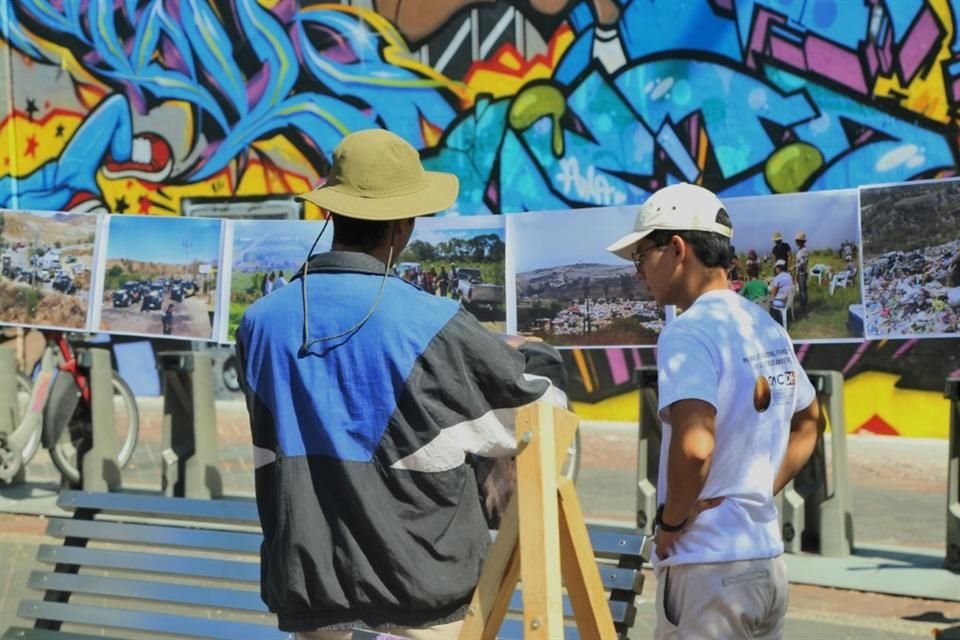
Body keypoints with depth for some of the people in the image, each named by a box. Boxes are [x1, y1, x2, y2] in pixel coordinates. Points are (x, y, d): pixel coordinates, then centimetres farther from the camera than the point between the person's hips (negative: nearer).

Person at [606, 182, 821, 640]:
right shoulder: (770, 331, 11)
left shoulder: (689, 332, -14)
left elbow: (694, 446, -28)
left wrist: (671, 520, -12)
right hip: (767, 562, 8)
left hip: (706, 566, -8)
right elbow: (808, 423, 26)